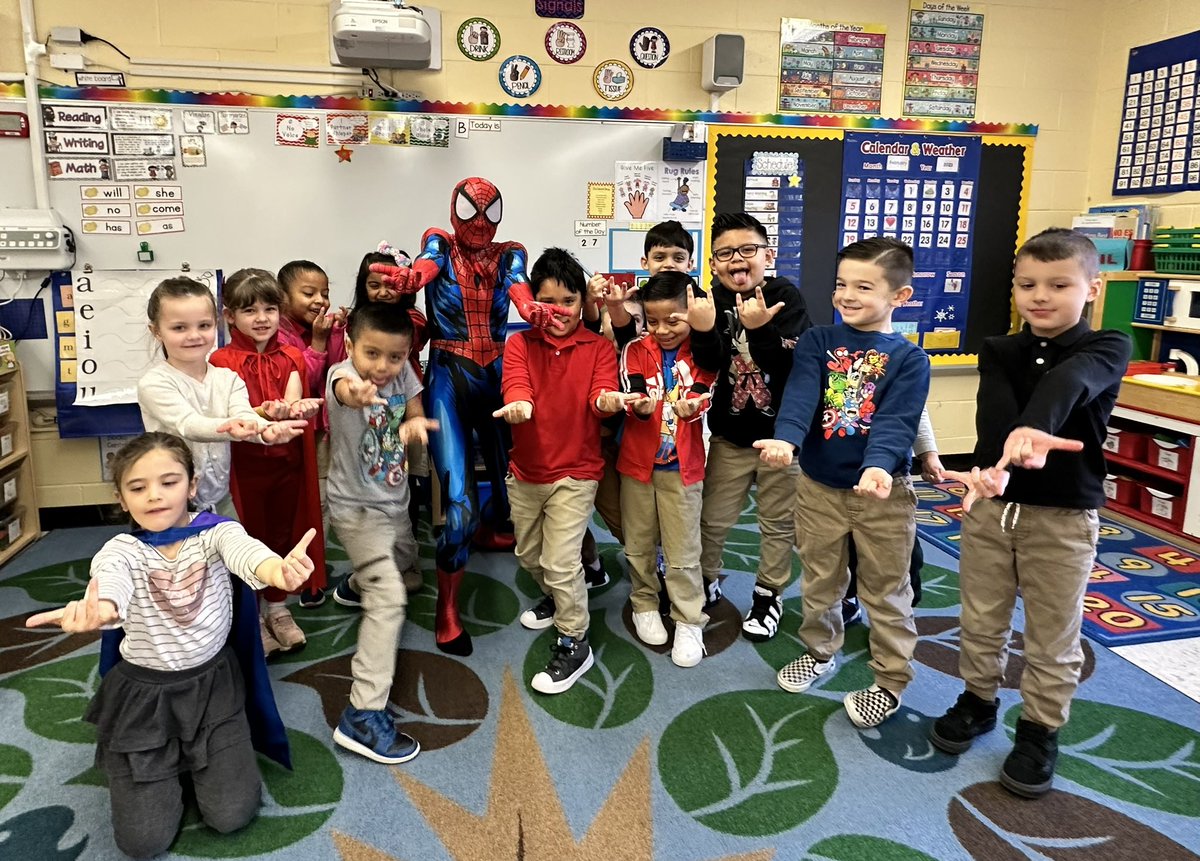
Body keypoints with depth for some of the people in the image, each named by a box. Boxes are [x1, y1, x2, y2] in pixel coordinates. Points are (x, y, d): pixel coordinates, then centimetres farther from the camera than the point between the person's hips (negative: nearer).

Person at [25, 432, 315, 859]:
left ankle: (191, 755, 26)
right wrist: (95, 610, -64)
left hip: (213, 683, 0)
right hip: (143, 692, 0)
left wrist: (277, 571, -64)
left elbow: (242, 548, -38)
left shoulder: (216, 532, -12)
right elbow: (108, 579, -37)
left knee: (231, 815, -5)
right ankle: (169, 760, 29)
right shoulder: (121, 550, -12)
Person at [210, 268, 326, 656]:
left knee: (282, 534, 14)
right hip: (244, 464, -3)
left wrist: (296, 408, -35)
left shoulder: (291, 357, 4)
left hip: (287, 461, 3)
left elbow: (293, 401, -11)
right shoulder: (223, 361, -8)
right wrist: (268, 413, -39)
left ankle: (277, 609, 32)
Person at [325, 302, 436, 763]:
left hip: (394, 499, 8)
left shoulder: (402, 373, -10)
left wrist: (414, 422, -26)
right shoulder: (342, 374, -28)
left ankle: (355, 585, 66)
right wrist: (353, 392, -78)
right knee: (389, 599, -17)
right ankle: (362, 715, -11)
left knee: (404, 557, 33)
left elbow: (415, 413, 0)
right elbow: (342, 389, -52)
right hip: (357, 507, -7)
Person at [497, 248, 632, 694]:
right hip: (524, 472, 4)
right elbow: (515, 385, -19)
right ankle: (556, 597, 50)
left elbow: (601, 395, -18)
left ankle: (574, 644, 12)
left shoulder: (599, 347, -5)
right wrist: (518, 405, -43)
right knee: (528, 554, 20)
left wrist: (608, 401, -43)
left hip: (575, 473, -4)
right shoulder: (519, 344, -2)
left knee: (560, 561, -8)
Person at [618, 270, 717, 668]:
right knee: (639, 543, 14)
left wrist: (690, 406, -38)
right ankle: (644, 605, 35)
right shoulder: (636, 350, -2)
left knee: (683, 551, 4)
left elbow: (704, 395, -15)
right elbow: (631, 394, -14)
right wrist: (640, 406, -37)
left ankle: (689, 621, 19)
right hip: (637, 461, 2)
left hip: (682, 464, -1)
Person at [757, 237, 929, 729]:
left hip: (883, 491, -2)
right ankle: (819, 651, 41)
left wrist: (879, 465, -39)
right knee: (819, 581, 19)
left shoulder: (908, 358, -6)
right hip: (818, 486, 2)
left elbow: (897, 420, -19)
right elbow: (800, 396, -19)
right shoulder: (817, 343, -2)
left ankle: (891, 680, 28)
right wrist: (786, 439, -38)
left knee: (886, 592, 11)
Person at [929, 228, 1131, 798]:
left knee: (1052, 635, 9)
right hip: (991, 505, 3)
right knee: (981, 619, 15)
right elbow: (995, 409, -21)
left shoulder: (1106, 349, -8)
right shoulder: (998, 352, 0)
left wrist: (1032, 427, -55)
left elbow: (1067, 385, -32)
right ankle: (978, 700, 37)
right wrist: (1002, 457, -44)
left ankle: (1040, 730, 28)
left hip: (1063, 515, -2)